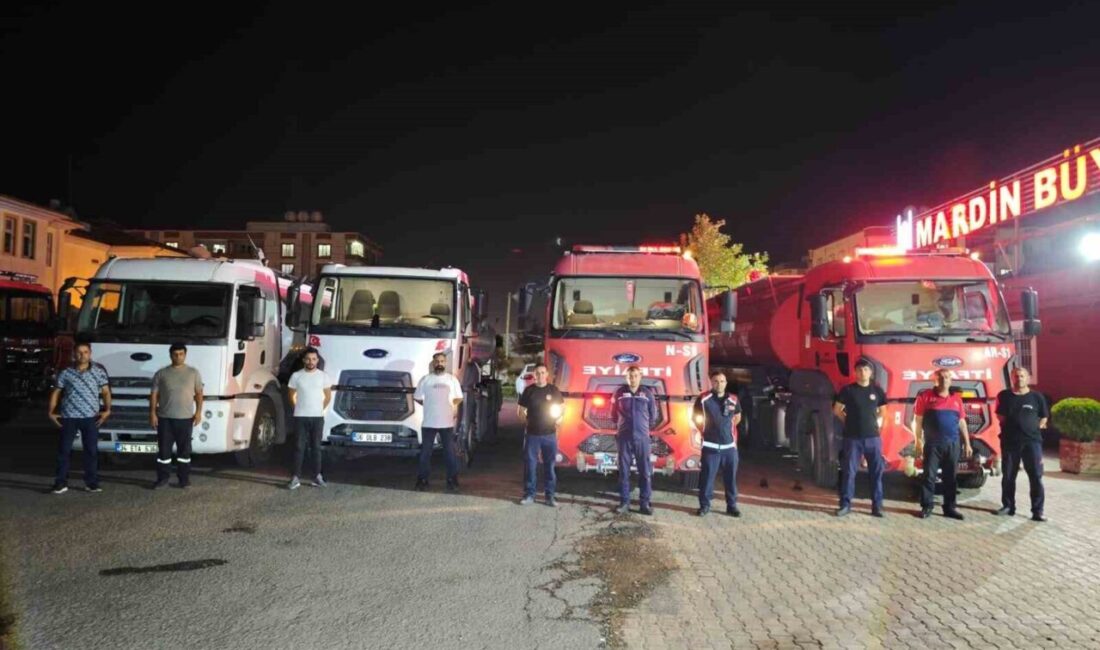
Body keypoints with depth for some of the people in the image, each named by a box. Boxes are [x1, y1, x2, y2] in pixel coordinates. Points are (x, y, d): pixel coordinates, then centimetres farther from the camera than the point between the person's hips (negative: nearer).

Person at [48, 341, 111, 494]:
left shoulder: (99, 372, 3)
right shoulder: (66, 373, 4)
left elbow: (106, 392, 6)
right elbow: (56, 392, 10)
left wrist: (107, 409, -5)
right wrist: (51, 411, 2)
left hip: (91, 417, 0)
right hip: (68, 417, 0)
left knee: (91, 450, 3)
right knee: (64, 450, 2)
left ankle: (91, 483, 11)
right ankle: (61, 483, 10)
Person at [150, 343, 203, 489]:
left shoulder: (193, 373, 5)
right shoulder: (161, 374, 4)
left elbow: (198, 393, 6)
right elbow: (154, 394, 4)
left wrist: (198, 411, -3)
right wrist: (152, 413, -4)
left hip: (185, 418, 0)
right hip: (165, 418, 0)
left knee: (184, 449, 4)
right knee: (164, 449, 4)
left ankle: (184, 479, 12)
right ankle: (162, 478, 13)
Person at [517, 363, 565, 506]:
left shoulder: (553, 390, 2)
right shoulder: (529, 390, 1)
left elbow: (562, 406, 11)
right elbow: (521, 409, 8)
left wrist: (559, 419, -4)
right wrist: (525, 420, -5)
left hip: (550, 433, 0)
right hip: (532, 433, 0)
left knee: (550, 465, 5)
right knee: (530, 464, 2)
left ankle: (550, 496, 14)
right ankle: (529, 495, 11)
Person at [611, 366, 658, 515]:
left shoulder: (647, 393, 0)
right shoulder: (620, 393, 1)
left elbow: (653, 415, 10)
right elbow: (613, 414, 12)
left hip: (642, 437, 0)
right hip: (624, 437, 0)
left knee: (645, 471, 1)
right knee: (624, 471, 4)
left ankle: (644, 503, 9)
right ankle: (624, 502, 12)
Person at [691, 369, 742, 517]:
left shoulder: (733, 400, 4)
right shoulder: (703, 399, -5)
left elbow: (737, 417, 21)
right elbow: (695, 417, 7)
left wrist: (727, 428, 10)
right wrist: (706, 431, 5)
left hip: (729, 445, 3)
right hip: (710, 445, -3)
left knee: (730, 477, 7)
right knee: (707, 476, 0)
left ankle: (731, 506, 17)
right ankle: (704, 505, 11)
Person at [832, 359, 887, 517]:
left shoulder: (877, 390, 5)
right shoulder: (848, 390, -2)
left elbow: (882, 410, 19)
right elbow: (837, 410, 5)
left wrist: (878, 422, 5)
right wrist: (849, 421, 4)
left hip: (873, 437, 2)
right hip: (852, 437, -2)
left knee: (876, 472, 3)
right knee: (849, 471, 0)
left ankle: (877, 506, 11)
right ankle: (845, 504, 8)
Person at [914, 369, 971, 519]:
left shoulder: (956, 399, 11)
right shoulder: (926, 396, 0)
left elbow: (962, 423, 16)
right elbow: (918, 420, -1)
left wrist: (967, 443, 13)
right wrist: (919, 441, -7)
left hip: (953, 444, 3)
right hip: (933, 444, -3)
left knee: (950, 477, 7)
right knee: (929, 476, -2)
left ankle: (949, 507, 14)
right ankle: (926, 507, 3)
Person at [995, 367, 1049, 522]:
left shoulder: (1037, 397, 2)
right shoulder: (1004, 396, 5)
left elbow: (1043, 418, 9)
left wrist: (1034, 428, -1)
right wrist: (1009, 427, 4)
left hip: (1032, 441, -2)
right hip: (1009, 441, 2)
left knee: (1036, 477, -5)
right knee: (1008, 476, 8)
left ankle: (1037, 511, -2)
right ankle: (1008, 506, 20)